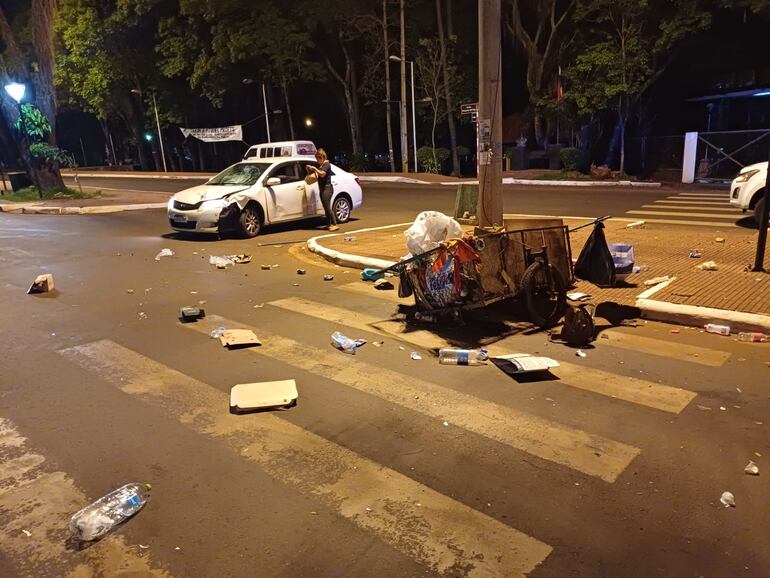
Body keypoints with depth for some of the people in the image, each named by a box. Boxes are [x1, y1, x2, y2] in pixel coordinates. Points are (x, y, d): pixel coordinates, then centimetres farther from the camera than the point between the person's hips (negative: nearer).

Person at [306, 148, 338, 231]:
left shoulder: (327, 164, -8)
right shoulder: (319, 165, 18)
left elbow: (322, 174, -22)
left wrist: (314, 168, -14)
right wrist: (309, 169, 5)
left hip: (327, 188, -9)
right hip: (322, 189, 9)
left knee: (327, 208, -13)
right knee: (326, 208, 8)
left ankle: (335, 224, -14)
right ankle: (330, 224, 12)